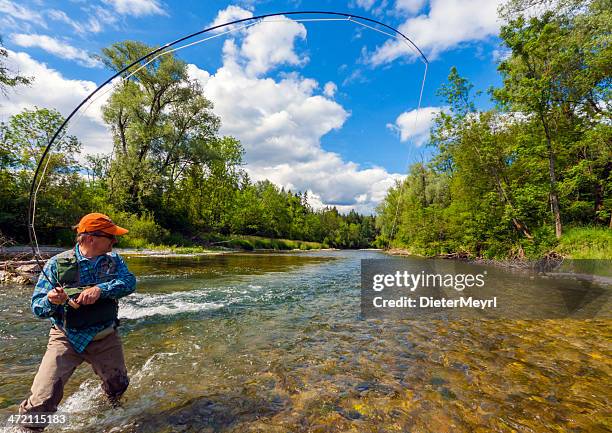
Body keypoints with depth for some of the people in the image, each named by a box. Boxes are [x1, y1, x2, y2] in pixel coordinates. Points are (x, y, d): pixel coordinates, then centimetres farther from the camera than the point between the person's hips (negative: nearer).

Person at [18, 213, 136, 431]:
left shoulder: (113, 260, -4)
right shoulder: (57, 264, -12)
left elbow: (129, 282, -20)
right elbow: (37, 306, -10)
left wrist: (100, 289, -35)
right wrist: (51, 301, -33)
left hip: (106, 338, 3)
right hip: (67, 338, -3)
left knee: (118, 385, 21)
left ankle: (112, 406, 54)